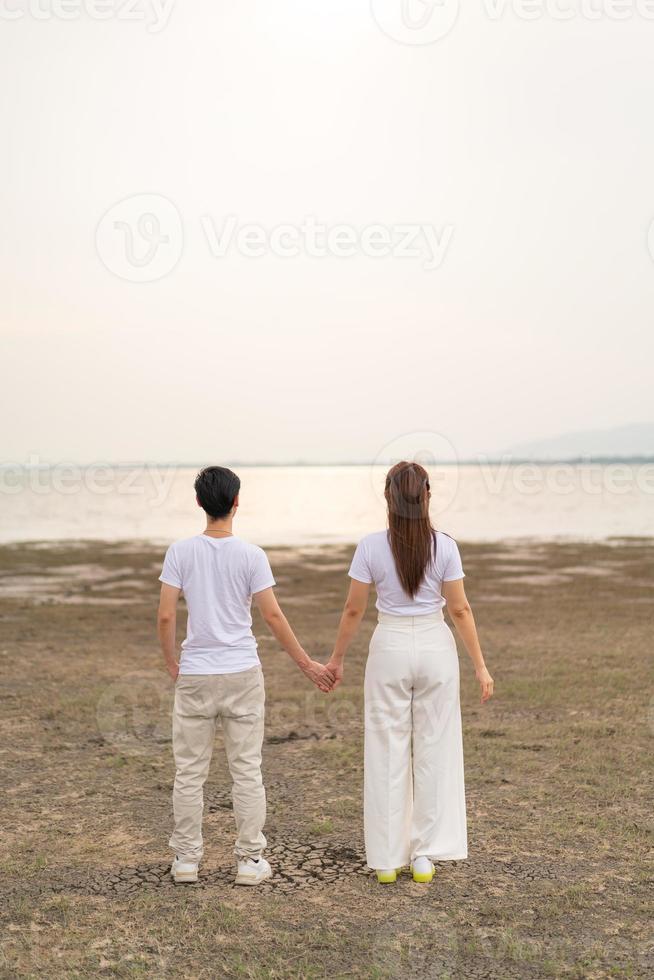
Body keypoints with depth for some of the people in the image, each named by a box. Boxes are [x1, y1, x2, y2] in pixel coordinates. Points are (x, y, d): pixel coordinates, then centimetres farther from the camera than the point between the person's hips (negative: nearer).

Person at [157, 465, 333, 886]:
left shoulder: (180, 552, -4)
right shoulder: (251, 555, -7)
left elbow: (165, 617, -5)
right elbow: (273, 616, -6)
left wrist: (171, 662, 12)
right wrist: (307, 664, 3)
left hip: (195, 676, 1)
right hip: (243, 675, -1)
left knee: (190, 772, 11)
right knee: (247, 770, 8)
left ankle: (187, 858, 19)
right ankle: (250, 859, 14)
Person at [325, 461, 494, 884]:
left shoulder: (371, 546, -9)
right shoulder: (444, 545, -8)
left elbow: (354, 609, -4)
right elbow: (460, 610, -5)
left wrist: (337, 658, 9)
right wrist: (480, 665, 3)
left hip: (390, 647, 0)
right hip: (435, 647, 0)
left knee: (387, 751, 10)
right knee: (435, 749, 11)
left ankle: (387, 858, 16)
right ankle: (425, 855, 16)